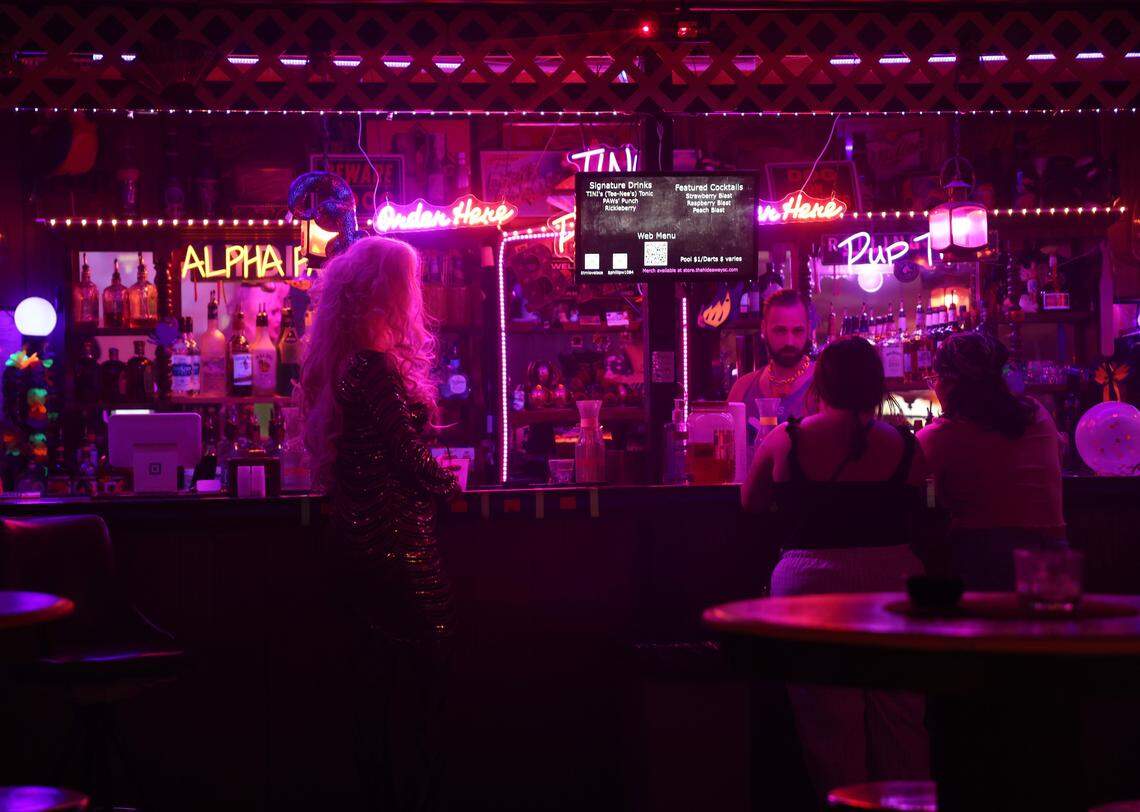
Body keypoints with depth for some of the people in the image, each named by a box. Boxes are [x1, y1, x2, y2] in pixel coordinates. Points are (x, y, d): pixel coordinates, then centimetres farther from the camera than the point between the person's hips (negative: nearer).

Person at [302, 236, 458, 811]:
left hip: (357, 542, 10)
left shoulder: (342, 364, 12)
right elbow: (409, 456, -17)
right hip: (395, 548, -10)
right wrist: (448, 483, 0)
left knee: (380, 694, 16)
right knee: (417, 697, -3)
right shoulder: (376, 366, -18)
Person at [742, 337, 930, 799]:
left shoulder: (786, 440, -4)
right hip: (891, 576, 2)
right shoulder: (903, 445, -2)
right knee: (899, 721, 11)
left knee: (829, 726, 5)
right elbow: (911, 515, 8)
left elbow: (750, 503, 9)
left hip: (811, 584, -1)